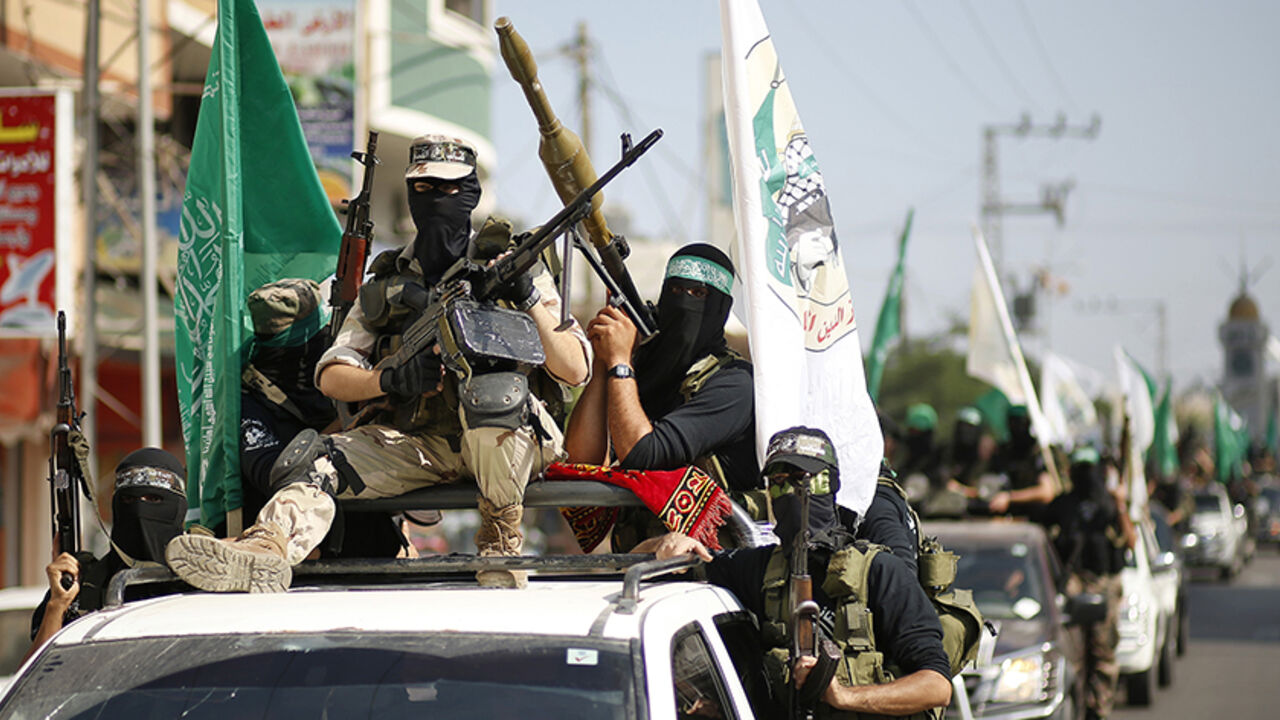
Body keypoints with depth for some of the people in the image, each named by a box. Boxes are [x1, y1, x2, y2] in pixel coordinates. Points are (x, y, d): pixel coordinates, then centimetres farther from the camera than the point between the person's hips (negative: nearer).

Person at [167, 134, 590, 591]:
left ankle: (501, 536, -22)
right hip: (416, 445, 3)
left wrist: (530, 301, -14)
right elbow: (332, 377, 6)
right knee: (319, 457, -21)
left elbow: (574, 370, 0)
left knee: (490, 376, -35)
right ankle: (267, 547, -51)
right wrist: (391, 379, -15)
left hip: (509, 439, -3)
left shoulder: (509, 267, 8)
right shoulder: (389, 283, 16)